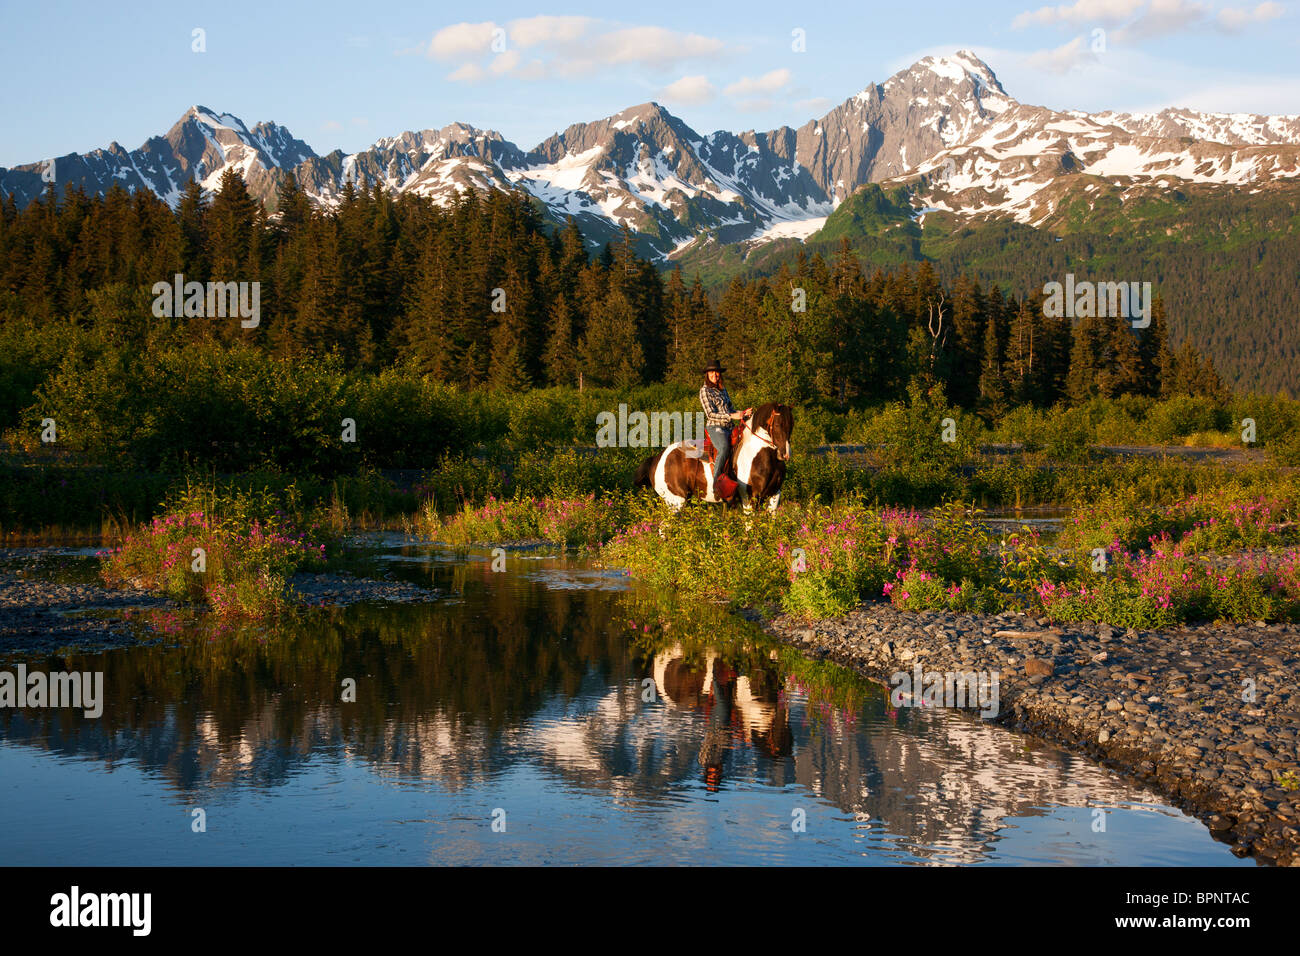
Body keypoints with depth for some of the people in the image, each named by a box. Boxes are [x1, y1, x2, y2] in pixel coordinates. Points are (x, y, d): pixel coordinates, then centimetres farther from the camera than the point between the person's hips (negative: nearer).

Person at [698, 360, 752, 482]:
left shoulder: (723, 390, 21)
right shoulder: (705, 391, 0)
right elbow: (711, 414, -9)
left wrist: (744, 413, 4)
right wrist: (732, 416, -18)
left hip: (729, 428, 8)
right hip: (715, 427, -8)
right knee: (724, 447, -35)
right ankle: (715, 481, -37)